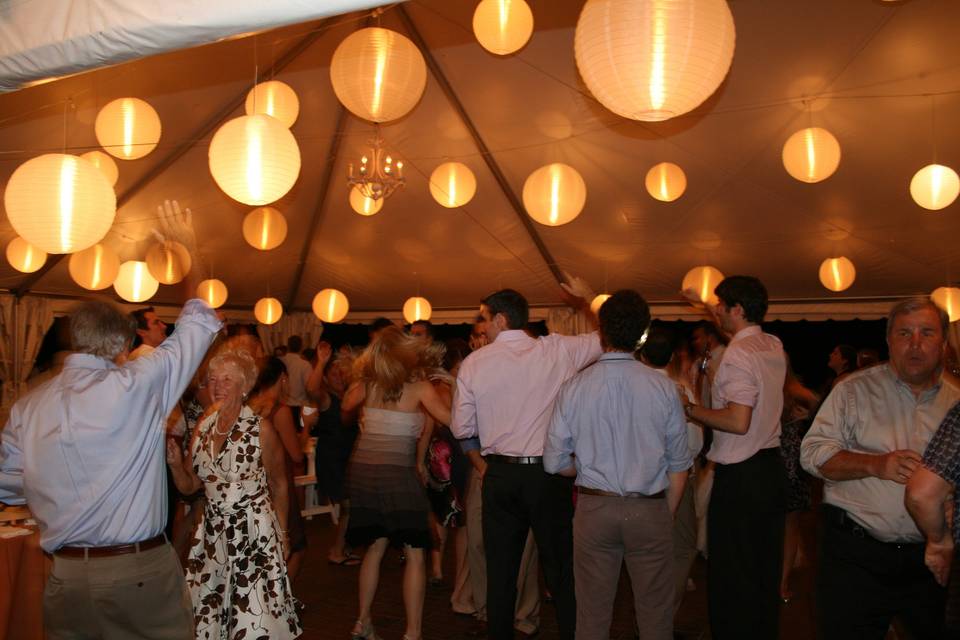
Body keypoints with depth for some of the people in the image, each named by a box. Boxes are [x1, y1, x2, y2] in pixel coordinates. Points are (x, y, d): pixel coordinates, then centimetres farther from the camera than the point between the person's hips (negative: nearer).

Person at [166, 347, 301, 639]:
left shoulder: (261, 428, -10)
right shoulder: (204, 427, 4)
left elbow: (279, 486, -2)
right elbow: (189, 486, 9)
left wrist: (282, 534, 0)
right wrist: (175, 463, -10)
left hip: (254, 530, -5)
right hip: (213, 531, 5)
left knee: (254, 613, 1)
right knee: (210, 610, 12)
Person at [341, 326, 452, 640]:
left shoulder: (367, 384, 5)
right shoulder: (418, 386, -8)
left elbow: (345, 408, 24)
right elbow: (451, 419, -14)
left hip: (362, 470, 6)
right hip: (397, 473, -5)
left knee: (376, 546, 19)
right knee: (414, 554, 3)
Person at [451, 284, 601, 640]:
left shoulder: (473, 363, -4)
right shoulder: (557, 351, -5)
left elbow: (461, 429, 0)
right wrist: (587, 298, 22)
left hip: (500, 477, 1)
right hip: (550, 476, 0)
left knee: (501, 570, 15)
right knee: (561, 568, 14)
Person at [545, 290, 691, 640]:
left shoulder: (575, 387, -7)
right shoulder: (663, 387, -6)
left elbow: (554, 462, -3)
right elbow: (678, 464, -1)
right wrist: (667, 515, 12)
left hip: (594, 508, 1)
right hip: (650, 510, 0)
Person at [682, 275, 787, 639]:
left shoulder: (737, 354, -19)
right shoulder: (773, 346, 7)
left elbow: (738, 422, -26)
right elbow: (732, 325, 30)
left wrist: (689, 410, -14)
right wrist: (704, 305, 38)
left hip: (739, 477, -9)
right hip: (772, 468, 9)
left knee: (731, 576, 1)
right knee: (766, 568, 20)